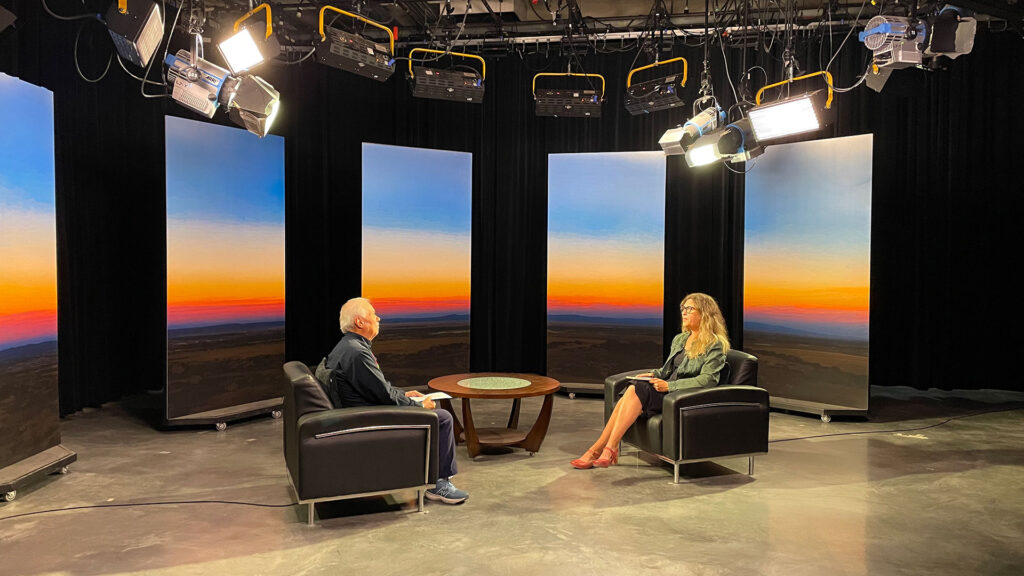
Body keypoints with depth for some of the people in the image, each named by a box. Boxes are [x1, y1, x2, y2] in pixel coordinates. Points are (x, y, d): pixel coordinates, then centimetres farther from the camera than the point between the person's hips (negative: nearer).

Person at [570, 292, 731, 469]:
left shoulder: (715, 345, -2)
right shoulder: (679, 339, 21)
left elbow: (707, 380, -13)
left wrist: (669, 385, -20)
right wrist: (654, 375, 6)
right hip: (666, 391, 6)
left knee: (637, 390, -29)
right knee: (632, 389, -25)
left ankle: (609, 448, -29)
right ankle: (597, 449, -29)